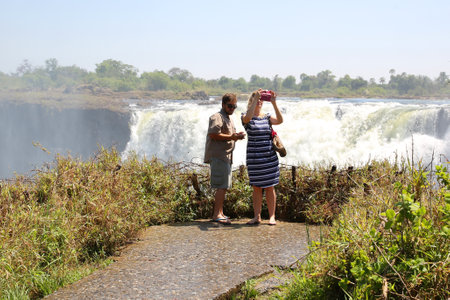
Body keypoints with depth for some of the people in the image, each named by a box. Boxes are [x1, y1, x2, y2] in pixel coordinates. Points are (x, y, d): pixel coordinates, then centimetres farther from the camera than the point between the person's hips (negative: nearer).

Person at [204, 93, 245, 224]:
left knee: (224, 186, 12)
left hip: (226, 156, 10)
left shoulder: (229, 119, 24)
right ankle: (217, 214, -11)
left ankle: (220, 213, 18)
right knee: (222, 186, -13)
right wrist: (231, 137, -19)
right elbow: (213, 134, -19)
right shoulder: (217, 117, -8)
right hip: (218, 156, -10)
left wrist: (237, 136, 10)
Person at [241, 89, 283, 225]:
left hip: (269, 156, 1)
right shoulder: (246, 117, 2)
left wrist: (274, 103, -17)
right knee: (256, 186, 3)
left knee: (270, 186, 2)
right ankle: (257, 216, 10)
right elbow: (247, 117, -23)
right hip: (254, 156, -1)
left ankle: (272, 216, 8)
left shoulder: (267, 117, 9)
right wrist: (255, 97, -23)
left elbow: (280, 121, -10)